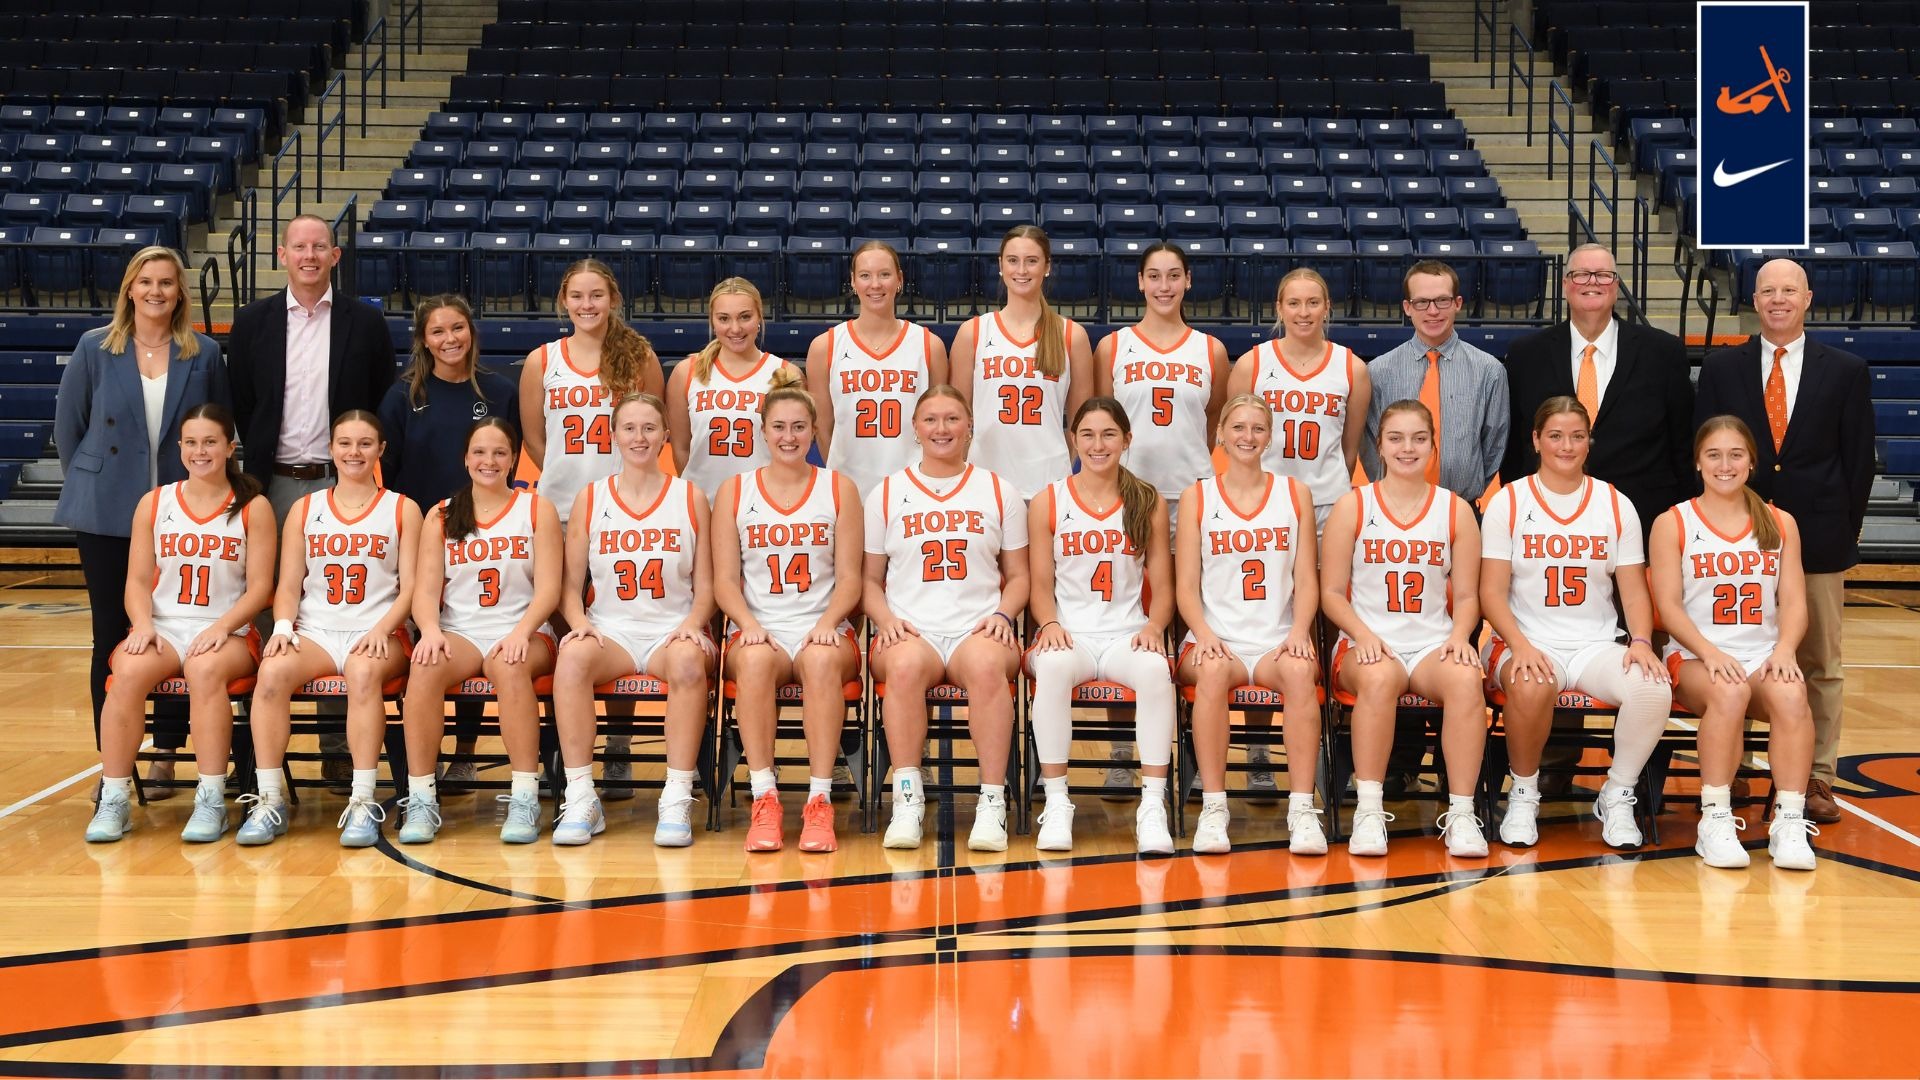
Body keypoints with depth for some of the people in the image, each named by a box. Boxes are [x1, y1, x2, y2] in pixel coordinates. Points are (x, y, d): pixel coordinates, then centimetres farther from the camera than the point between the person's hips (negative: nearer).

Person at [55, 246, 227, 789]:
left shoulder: (205, 354, 1)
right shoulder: (94, 349, 0)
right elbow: (68, 426, 7)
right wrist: (89, 486, 9)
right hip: (107, 516, 0)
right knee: (112, 637, 4)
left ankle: (165, 755, 13)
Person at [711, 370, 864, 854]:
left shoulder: (839, 489, 10)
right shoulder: (734, 491, 11)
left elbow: (850, 577, 5)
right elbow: (725, 579, 5)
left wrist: (826, 623, -13)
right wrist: (749, 625, -14)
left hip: (823, 631, 0)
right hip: (759, 629, 0)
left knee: (822, 660, -36)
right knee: (756, 659, -36)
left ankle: (819, 802, -33)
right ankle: (764, 801, -32)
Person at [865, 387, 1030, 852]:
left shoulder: (999, 492, 16)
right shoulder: (886, 494, 15)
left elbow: (1018, 575, 16)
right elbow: (869, 578, 15)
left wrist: (1002, 614, -4)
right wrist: (886, 619, -5)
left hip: (979, 630, 0)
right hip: (910, 631, 0)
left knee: (986, 664, -37)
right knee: (906, 665, -38)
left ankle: (993, 804, -33)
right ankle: (907, 799, -31)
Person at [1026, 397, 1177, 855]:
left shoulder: (1149, 503, 11)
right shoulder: (1048, 503, 9)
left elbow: (1162, 588, 9)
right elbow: (1040, 585, 7)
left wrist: (1153, 627, -11)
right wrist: (1050, 623, -13)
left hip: (1126, 636, 1)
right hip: (1068, 634, 0)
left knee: (1155, 669, -35)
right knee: (1053, 666, -37)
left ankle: (1153, 807, -30)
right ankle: (1056, 804, -28)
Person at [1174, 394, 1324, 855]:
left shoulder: (1295, 494, 14)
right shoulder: (1197, 497, 10)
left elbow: (1307, 580, 9)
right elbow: (1186, 585, 4)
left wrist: (1299, 632, -10)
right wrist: (1205, 634, -15)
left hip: (1278, 642, 1)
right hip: (1217, 641, -1)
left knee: (1299, 670, -34)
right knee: (1213, 670, -36)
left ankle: (1302, 810, -31)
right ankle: (1212, 809, -31)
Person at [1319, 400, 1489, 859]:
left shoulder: (1456, 510, 11)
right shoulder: (1352, 506, 6)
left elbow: (1466, 596, 10)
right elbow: (1332, 592, 3)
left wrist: (1459, 636, -11)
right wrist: (1363, 634, -15)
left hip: (1434, 645, 2)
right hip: (1368, 647, -1)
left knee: (1465, 679, -33)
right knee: (1380, 677, -38)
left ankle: (1461, 814, -27)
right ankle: (1368, 812, -30)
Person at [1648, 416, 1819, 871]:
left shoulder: (1780, 523, 14)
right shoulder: (1672, 524, 5)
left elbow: (1794, 602, 6)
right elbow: (1669, 606, -3)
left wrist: (1784, 650, -15)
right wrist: (1711, 653, -20)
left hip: (1765, 657, 2)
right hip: (1695, 658, -2)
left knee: (1790, 695, -32)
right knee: (1729, 692, -36)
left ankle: (1790, 822, -26)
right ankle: (1715, 820, -28)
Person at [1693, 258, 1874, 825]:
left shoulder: (1846, 370, 5)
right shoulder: (1721, 369, 6)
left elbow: (1859, 459, 5)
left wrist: (1846, 527, 0)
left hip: (1819, 538, 0)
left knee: (1821, 665, 6)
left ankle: (1818, 778, 13)